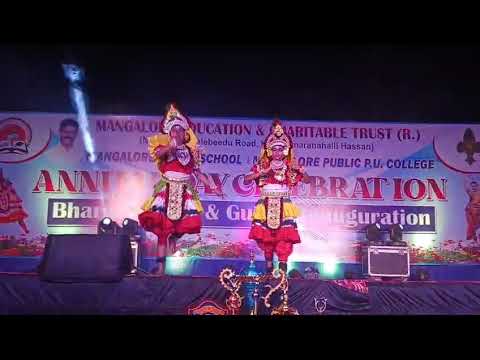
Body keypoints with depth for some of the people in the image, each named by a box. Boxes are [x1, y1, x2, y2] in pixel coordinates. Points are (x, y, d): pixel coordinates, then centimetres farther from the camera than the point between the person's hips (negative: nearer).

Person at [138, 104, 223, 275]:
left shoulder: (191, 151, 15)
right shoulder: (165, 147, 5)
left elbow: (198, 172, 17)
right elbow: (158, 153, -20)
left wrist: (212, 187, 11)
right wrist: (171, 147, -40)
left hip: (185, 192, 3)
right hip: (167, 190, -3)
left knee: (177, 229, -1)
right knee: (162, 228, -10)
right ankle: (160, 265, -10)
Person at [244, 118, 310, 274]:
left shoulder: (290, 167, 8)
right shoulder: (261, 166, 6)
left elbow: (307, 180, 10)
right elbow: (246, 180, -4)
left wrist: (301, 170, -10)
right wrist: (264, 171, -12)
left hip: (283, 206, 0)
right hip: (266, 206, 0)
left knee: (285, 236, -12)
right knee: (265, 235, 1)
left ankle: (282, 266, -7)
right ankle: (269, 267, 16)